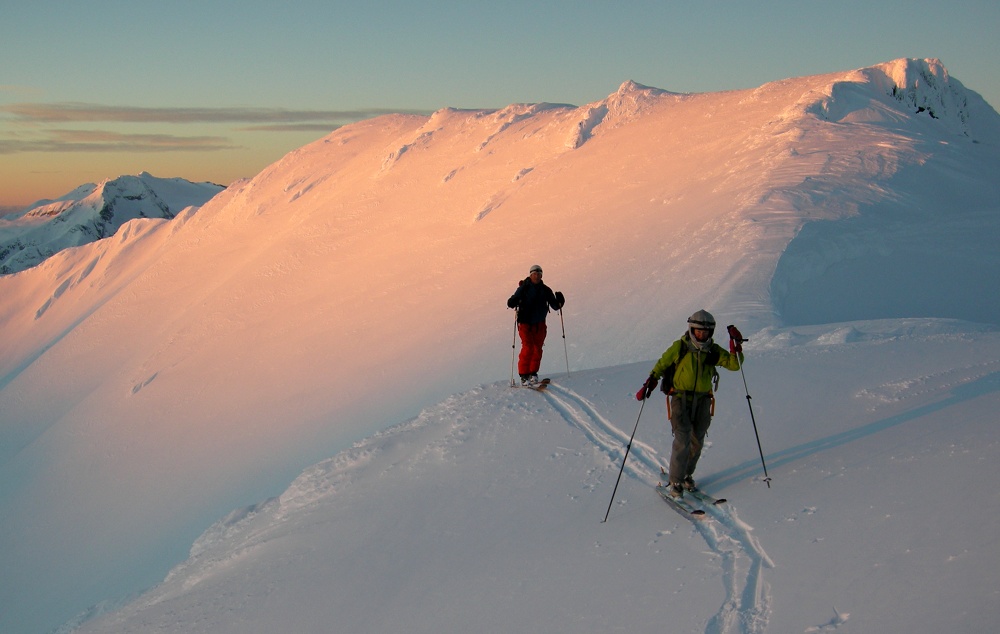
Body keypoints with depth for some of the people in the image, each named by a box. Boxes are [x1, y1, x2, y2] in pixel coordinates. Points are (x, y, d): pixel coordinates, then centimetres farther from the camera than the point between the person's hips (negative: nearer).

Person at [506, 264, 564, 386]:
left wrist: (559, 302, -16)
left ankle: (533, 373, 20)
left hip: (539, 324, 4)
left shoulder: (545, 290, 3)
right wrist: (512, 303, -34)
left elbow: (555, 306, 4)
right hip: (525, 323, -4)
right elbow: (512, 302, -11)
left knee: (537, 349, 5)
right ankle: (524, 376, -6)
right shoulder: (524, 288, -7)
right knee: (528, 348, -13)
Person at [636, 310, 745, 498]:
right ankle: (675, 482, -5)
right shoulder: (680, 347, -5)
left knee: (697, 441, 10)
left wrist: (736, 344, -17)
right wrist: (648, 385, -4)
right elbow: (661, 365, 3)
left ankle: (687, 475, 30)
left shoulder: (714, 351, 3)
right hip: (681, 398, -4)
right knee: (682, 439, -14)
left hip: (702, 400, 4)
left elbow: (734, 364, -5)